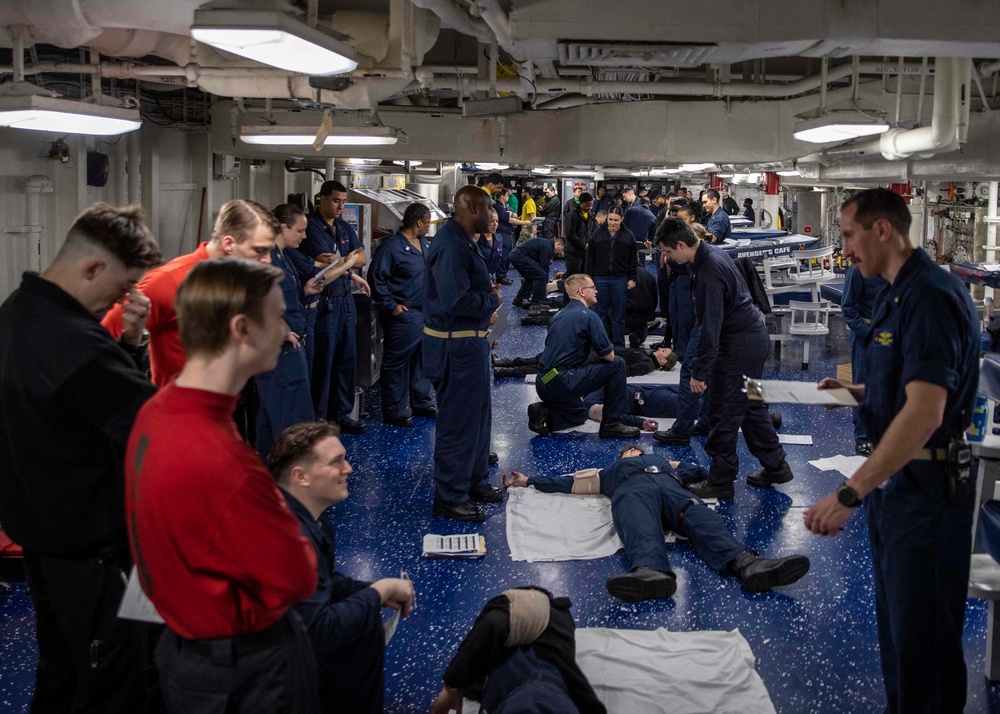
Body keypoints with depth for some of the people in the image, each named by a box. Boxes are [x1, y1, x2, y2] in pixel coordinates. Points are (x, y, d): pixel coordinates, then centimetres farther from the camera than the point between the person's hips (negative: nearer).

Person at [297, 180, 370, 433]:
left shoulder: (345, 228, 13)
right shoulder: (312, 227, -10)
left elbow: (362, 258, 1)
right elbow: (329, 267, -18)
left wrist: (338, 261, -13)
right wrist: (351, 274, -6)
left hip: (346, 301, 8)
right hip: (324, 301, -8)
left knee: (347, 360, 12)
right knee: (323, 362, -2)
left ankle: (341, 414, 22)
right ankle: (318, 420, 8)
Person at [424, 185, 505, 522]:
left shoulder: (461, 241, 12)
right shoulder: (451, 247, -23)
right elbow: (457, 301, -30)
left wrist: (488, 294, 3)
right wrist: (493, 300, -14)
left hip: (470, 340, 11)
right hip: (456, 345, -11)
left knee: (478, 414, 22)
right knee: (458, 421, -2)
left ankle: (475, 481, 36)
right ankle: (450, 497, 9)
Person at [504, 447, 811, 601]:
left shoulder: (665, 461, 47)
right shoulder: (610, 472, 45)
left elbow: (697, 472, 38)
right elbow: (566, 481, 42)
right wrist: (528, 481, 41)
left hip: (669, 485, 2)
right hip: (631, 489, -1)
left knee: (701, 518, -33)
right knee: (641, 528, -39)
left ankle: (745, 563, -63)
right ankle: (649, 571, -75)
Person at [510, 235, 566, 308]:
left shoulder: (546, 243, 22)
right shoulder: (547, 247, -9)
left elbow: (542, 265, 28)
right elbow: (544, 267, -8)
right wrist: (546, 283, 2)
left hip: (514, 255, 11)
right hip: (519, 256, -11)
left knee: (531, 276, 22)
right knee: (541, 275, -8)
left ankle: (518, 301, 25)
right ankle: (535, 302, -2)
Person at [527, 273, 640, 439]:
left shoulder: (558, 315, 17)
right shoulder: (588, 316, -10)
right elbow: (609, 356, -10)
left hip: (543, 385, 9)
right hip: (562, 383, -9)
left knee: (579, 415, 35)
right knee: (617, 364, 0)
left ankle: (544, 412, 7)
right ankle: (611, 424, 2)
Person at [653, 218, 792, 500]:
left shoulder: (709, 272, -25)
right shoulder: (712, 253, 7)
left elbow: (710, 326, -26)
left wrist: (699, 371, -21)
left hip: (738, 345, -11)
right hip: (755, 336, 11)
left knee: (724, 413, -2)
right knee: (752, 405, 20)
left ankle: (721, 481, 6)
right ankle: (775, 466, 30)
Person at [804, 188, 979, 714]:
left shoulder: (930, 297, -21)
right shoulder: (897, 295, 10)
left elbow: (925, 413, -30)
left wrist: (849, 494, -31)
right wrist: (859, 393, 7)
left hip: (926, 488, -10)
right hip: (893, 480, 10)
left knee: (923, 635, 2)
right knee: (895, 622, 21)